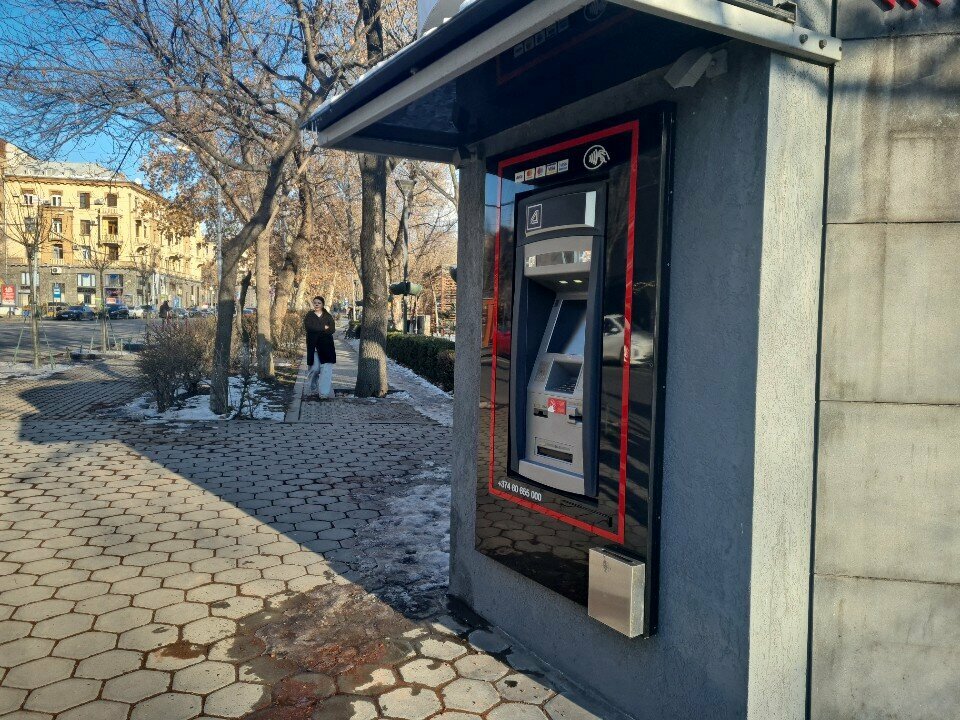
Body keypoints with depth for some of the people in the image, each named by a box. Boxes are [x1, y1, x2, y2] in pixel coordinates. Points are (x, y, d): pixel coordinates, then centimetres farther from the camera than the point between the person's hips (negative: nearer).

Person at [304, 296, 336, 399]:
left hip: (326, 346, 0)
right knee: (314, 368, -2)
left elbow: (332, 329, -2)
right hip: (313, 346, 0)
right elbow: (308, 327, -9)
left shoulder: (328, 316, 12)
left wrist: (317, 329, -11)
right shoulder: (309, 316, 10)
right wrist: (324, 328, -7)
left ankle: (325, 392, -14)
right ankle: (314, 389, 20)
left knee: (326, 369, -11)